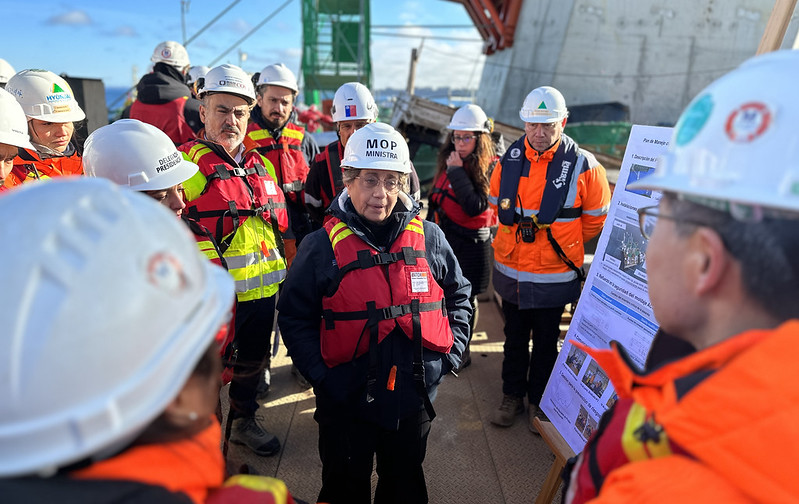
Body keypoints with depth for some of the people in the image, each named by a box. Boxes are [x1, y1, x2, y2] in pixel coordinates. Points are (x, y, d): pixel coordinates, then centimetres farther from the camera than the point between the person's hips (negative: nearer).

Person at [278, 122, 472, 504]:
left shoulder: (429, 238, -3)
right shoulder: (321, 247, -10)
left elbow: (459, 296, 8)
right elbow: (294, 316, -4)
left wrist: (449, 353, 0)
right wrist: (321, 373, -12)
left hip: (413, 398, 3)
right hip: (346, 401, -2)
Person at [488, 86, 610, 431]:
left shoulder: (583, 167, -13)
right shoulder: (509, 161, -4)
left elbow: (596, 219, 0)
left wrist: (560, 243, 6)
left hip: (554, 276, -3)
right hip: (511, 271, 3)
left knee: (546, 342, 14)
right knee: (514, 339, 18)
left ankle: (539, 402, 33)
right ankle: (512, 396, 36)